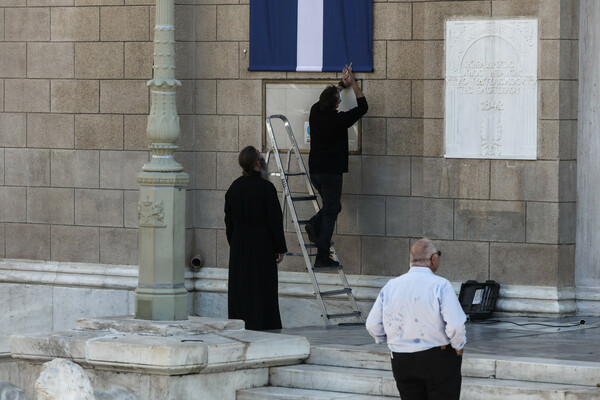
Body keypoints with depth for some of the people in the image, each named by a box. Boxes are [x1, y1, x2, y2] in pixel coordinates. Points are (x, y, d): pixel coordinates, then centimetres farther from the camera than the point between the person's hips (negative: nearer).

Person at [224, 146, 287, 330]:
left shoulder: (234, 188, 3)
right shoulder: (266, 188, -13)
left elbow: (229, 221, 9)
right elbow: (275, 220, -11)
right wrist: (280, 248, -3)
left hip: (238, 245, 5)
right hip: (262, 245, -5)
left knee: (240, 288, 10)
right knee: (262, 288, 0)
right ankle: (262, 326, -1)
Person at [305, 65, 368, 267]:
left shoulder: (315, 112, 0)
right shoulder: (338, 120, -17)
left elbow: (327, 99, 25)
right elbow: (362, 106, -2)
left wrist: (343, 84, 31)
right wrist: (352, 83, 6)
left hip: (315, 171, 7)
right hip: (331, 172, -7)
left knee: (332, 206, 24)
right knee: (330, 212, -2)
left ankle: (314, 224, -2)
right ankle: (322, 257, -5)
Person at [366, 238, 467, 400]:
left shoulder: (391, 286, 1)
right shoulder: (440, 285, -14)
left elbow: (372, 325, 6)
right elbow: (455, 325, -21)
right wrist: (458, 346, -1)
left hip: (401, 361, 5)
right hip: (438, 358, -4)